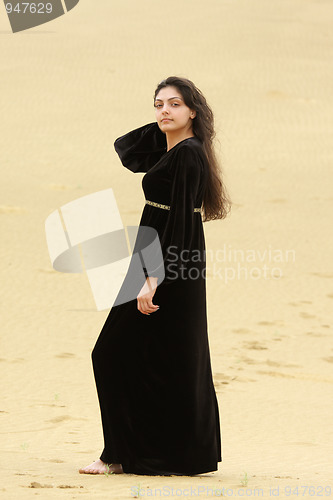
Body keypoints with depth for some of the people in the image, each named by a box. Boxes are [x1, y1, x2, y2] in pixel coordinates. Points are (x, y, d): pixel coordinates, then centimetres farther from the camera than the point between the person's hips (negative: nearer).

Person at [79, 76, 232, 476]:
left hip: (170, 267, -10)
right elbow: (124, 149, 21)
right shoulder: (170, 149, 11)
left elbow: (179, 222, -22)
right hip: (162, 260, 10)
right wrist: (165, 126, 8)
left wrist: (153, 278, -26)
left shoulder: (188, 155, -17)